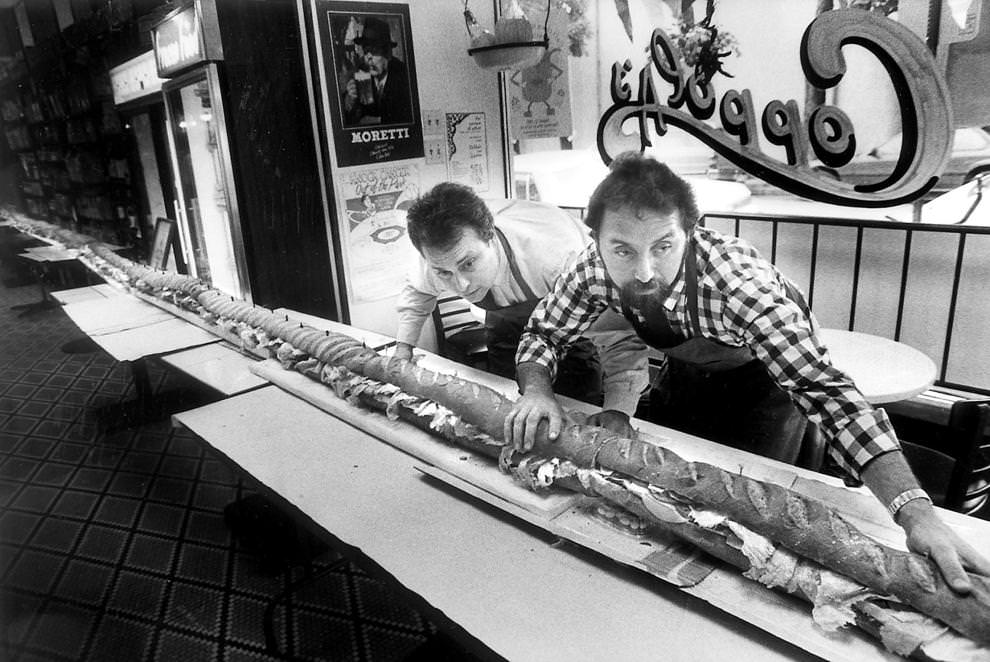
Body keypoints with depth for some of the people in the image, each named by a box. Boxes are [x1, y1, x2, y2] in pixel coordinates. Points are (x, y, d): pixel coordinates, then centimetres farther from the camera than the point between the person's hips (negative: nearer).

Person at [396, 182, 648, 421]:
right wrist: (403, 349, -12)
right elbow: (417, 292, -3)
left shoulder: (559, 257, -48)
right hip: (506, 320, 4)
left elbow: (623, 339, -46)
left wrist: (616, 414, -60)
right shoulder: (438, 252, -30)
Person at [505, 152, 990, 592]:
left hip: (765, 376, -4)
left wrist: (915, 514, -57)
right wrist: (536, 390, -37)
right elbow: (541, 334, -15)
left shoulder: (736, 280, -43)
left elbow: (823, 389, -48)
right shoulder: (596, 269, -29)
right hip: (687, 369, 4)